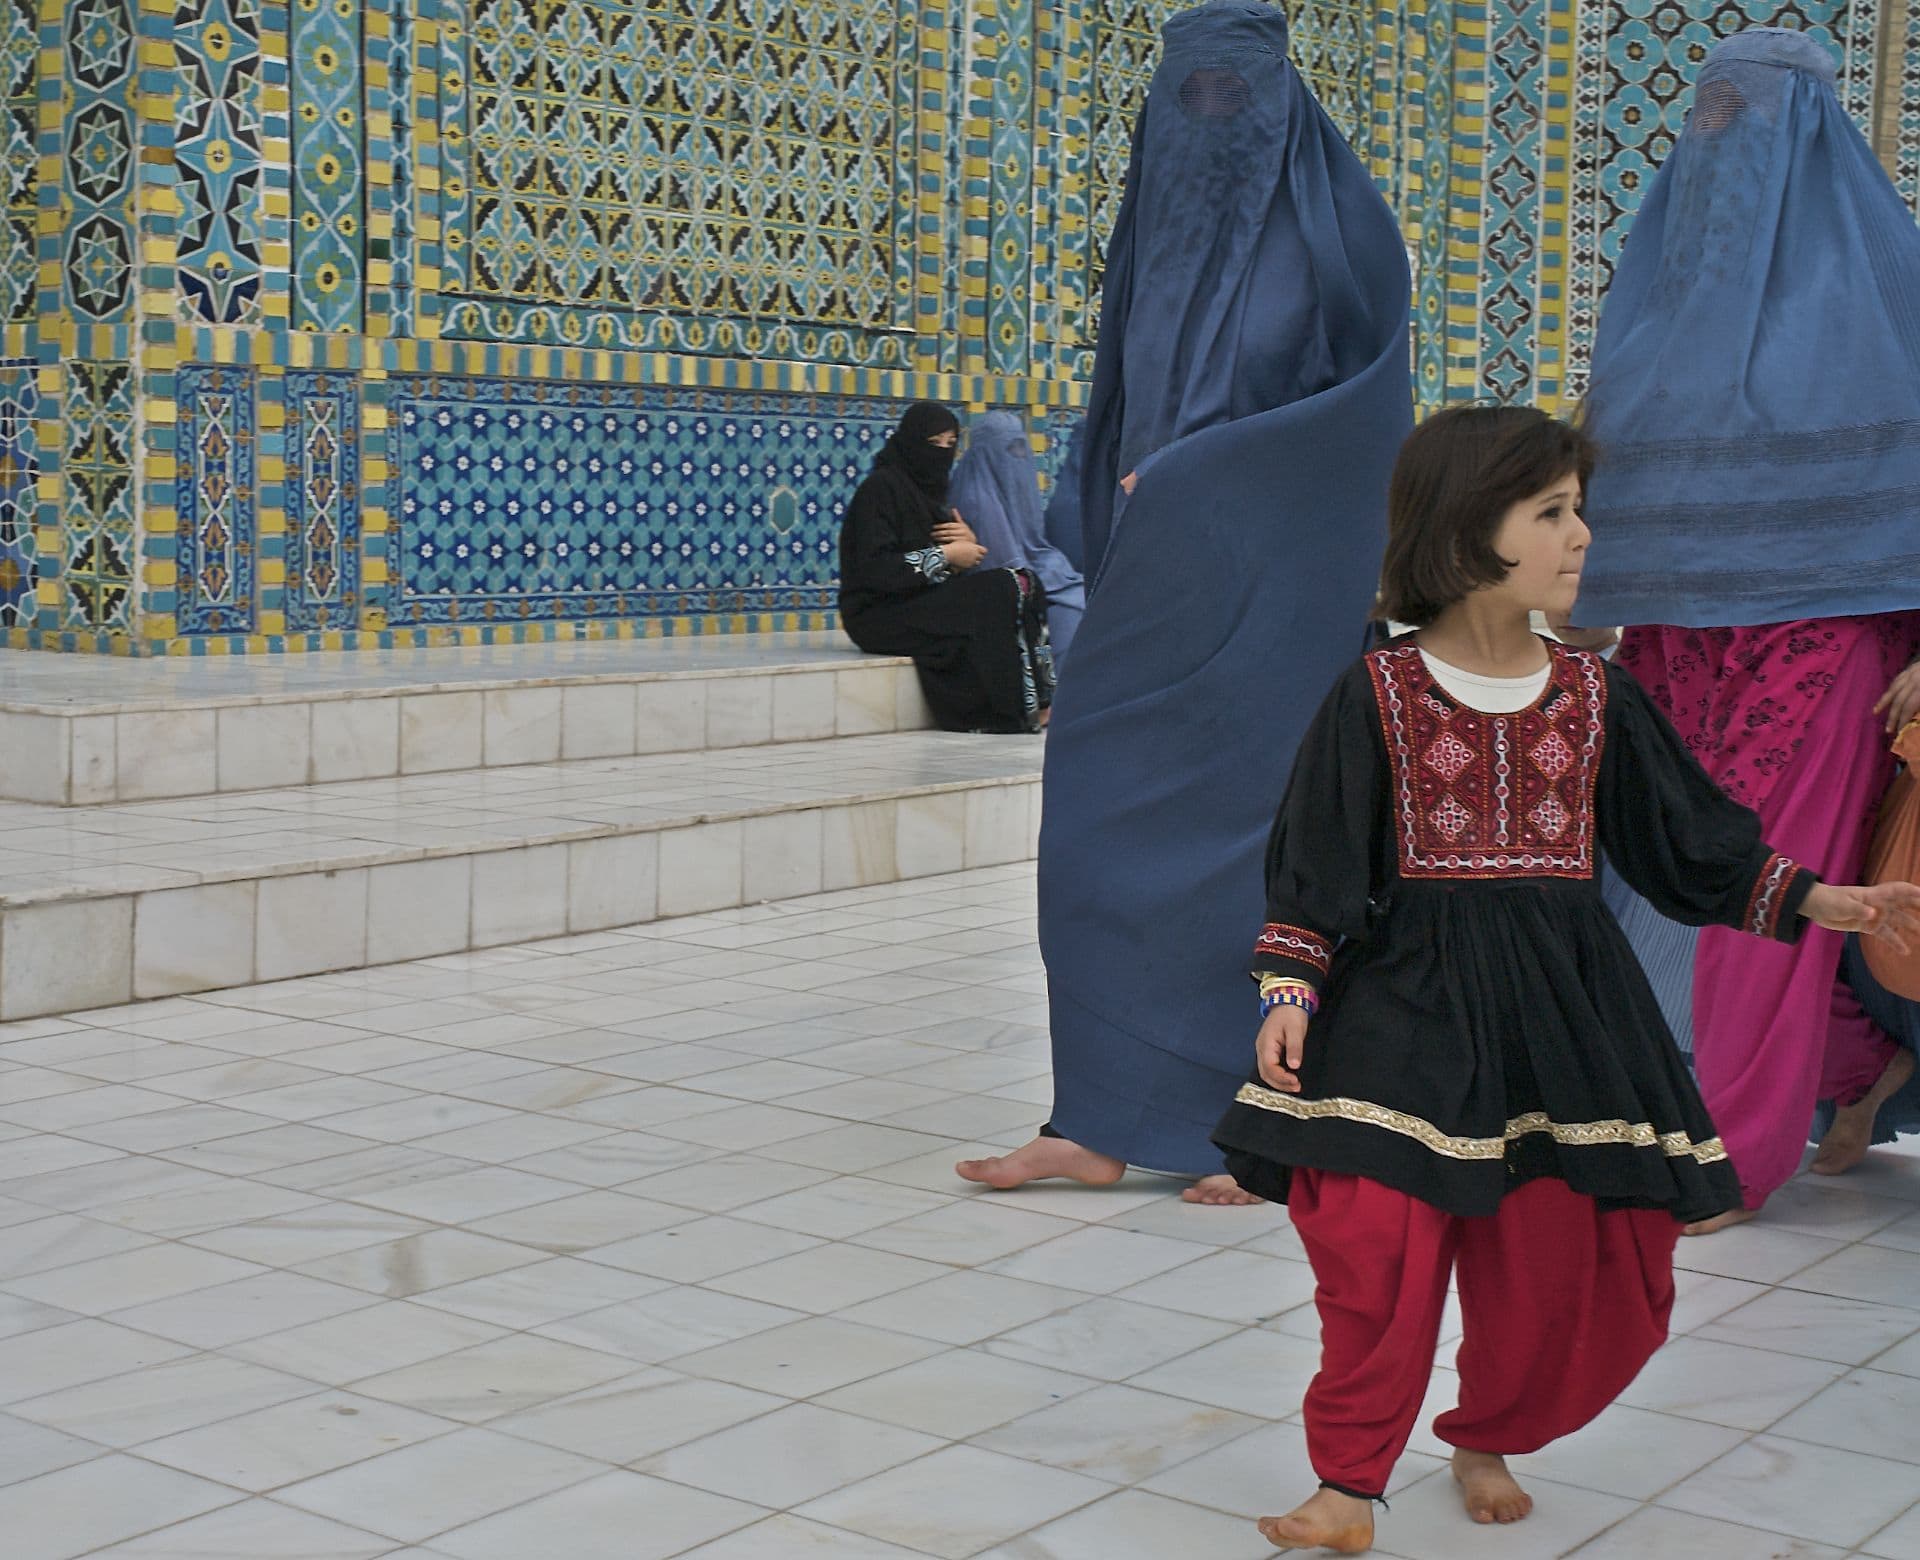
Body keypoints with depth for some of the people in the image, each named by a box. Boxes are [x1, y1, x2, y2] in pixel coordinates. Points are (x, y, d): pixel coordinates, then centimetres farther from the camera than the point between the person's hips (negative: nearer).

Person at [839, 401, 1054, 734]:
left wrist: (968, 544, -6)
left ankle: (1037, 702, -18)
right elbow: (876, 569, -20)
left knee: (1025, 582, -10)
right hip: (882, 616, -8)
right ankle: (1025, 708, -18)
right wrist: (945, 554, -15)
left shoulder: (929, 489, 17)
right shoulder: (882, 486, -10)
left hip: (924, 602, 8)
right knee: (1003, 590, -22)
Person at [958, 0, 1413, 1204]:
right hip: (1160, 571, 5)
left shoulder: (1334, 223, 0)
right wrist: (1132, 509, 6)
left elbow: (1368, 395, -9)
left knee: (1256, 829, -4)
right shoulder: (1157, 229, 16)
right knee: (1108, 826, -1)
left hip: (1277, 577, -5)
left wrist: (1193, 469, -13)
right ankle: (1105, 1119, 4)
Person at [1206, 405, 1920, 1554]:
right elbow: (1316, 866, -1)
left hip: (1562, 1006, 3)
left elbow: (1694, 842, 13)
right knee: (1375, 1245, -14)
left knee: (1563, 1258, 3)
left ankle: (1490, 1441, 30)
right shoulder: (1379, 695, -4)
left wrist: (1818, 900, 7)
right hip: (1407, 998, -3)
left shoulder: (1596, 697, 5)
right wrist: (1290, 992, -9)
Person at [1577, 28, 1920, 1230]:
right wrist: (1595, 615, 12)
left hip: (1811, 629, -5)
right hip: (1679, 632, 5)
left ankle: (1734, 1158, 6)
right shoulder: (1672, 271, 12)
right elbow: (1611, 458, 16)